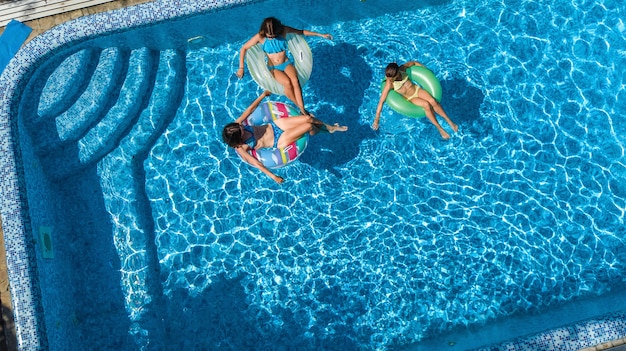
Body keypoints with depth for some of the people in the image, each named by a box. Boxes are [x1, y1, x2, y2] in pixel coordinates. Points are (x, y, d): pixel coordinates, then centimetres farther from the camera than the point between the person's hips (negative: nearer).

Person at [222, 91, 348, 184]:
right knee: (309, 126, -14)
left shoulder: (236, 125, -9)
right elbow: (256, 163, -22)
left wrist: (263, 95, 5)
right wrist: (273, 177, -24)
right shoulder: (241, 148, -22)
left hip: (275, 125, 5)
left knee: (308, 118, -8)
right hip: (279, 141, -5)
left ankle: (329, 127, 25)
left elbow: (250, 109, 0)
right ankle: (314, 132, 27)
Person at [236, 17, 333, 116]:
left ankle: (303, 110, -29)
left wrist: (321, 35, 3)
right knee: (287, 83, -32)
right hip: (273, 68, -2)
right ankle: (299, 106, -16)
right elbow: (244, 48, -8)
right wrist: (241, 67, -14)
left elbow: (301, 32, 4)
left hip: (287, 63, 2)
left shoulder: (283, 30, -8)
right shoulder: (260, 36, -14)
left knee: (295, 81, -30)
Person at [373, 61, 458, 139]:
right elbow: (381, 101, -24)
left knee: (433, 101, -22)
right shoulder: (389, 84, -26)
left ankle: (449, 121, -6)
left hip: (416, 89, 3)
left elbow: (413, 63, 4)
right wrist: (376, 119, -24)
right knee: (426, 105, -29)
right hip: (410, 99, -3)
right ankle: (439, 128, -15)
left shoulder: (402, 69, -17)